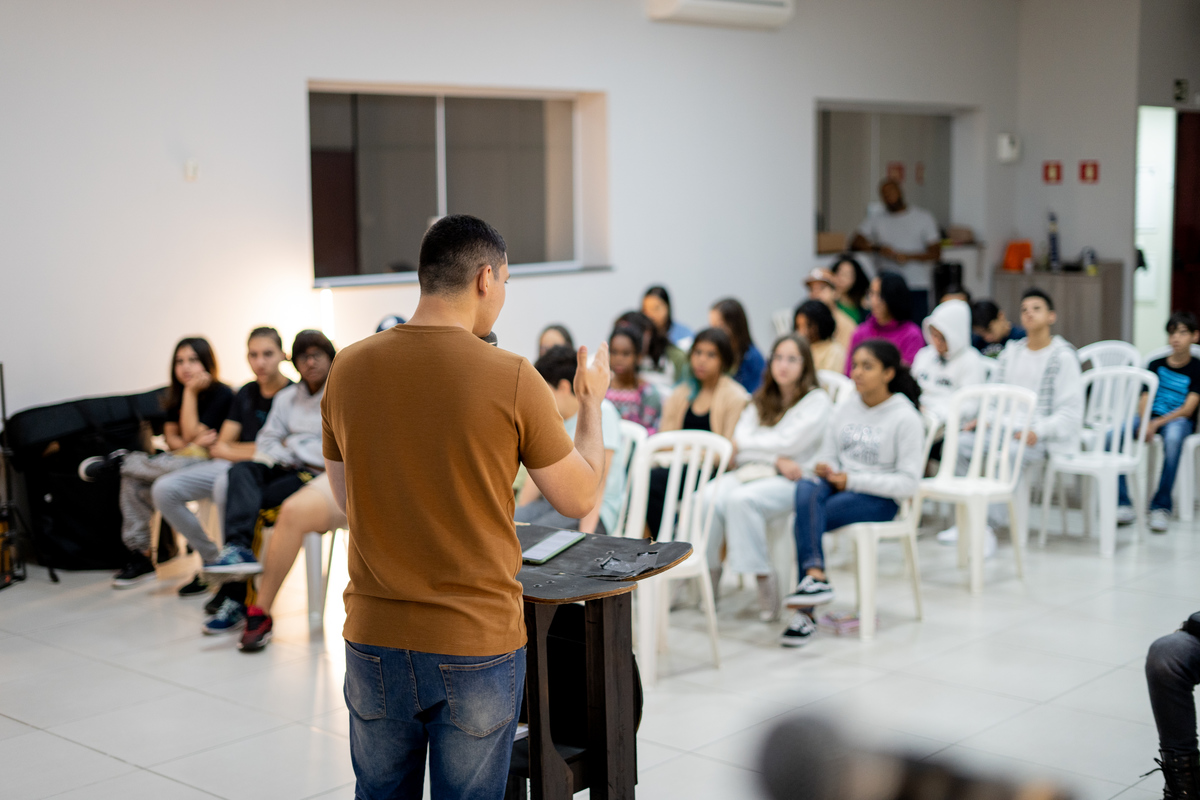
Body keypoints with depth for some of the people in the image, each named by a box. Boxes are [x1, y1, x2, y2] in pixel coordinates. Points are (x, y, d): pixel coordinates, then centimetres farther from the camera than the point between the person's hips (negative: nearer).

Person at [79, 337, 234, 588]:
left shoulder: (221, 394, -11)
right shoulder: (176, 396, 11)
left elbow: (190, 435, -17)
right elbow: (170, 436, 5)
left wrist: (191, 392, -17)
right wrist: (190, 443, -17)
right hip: (182, 460, 7)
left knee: (179, 465, -37)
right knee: (133, 479, -16)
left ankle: (119, 460, -10)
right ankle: (141, 555, -13)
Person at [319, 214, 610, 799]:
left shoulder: (349, 369, -3)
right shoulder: (511, 378, -14)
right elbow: (578, 499, -2)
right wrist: (591, 403, 14)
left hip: (375, 641, 3)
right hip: (477, 647, -3)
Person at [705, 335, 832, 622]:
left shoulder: (818, 401, 4)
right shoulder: (761, 401, 21)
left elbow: (788, 442, -9)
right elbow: (739, 446, 6)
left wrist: (746, 442, 5)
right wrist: (777, 459, -10)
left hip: (791, 481, -5)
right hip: (751, 471, 5)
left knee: (741, 499, -36)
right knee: (706, 498, -29)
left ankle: (763, 577, -27)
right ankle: (708, 572, -19)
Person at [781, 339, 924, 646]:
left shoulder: (906, 418, -5)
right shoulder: (843, 410, 12)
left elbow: (908, 484, -10)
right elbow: (828, 457, 17)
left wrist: (852, 480, -15)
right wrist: (824, 469, -8)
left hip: (879, 499, -5)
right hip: (838, 487, 5)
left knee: (804, 518, -29)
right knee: (806, 487, -31)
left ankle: (805, 612, -27)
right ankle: (815, 576, -40)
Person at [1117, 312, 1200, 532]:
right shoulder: (1156, 365, 15)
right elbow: (1145, 400, 7)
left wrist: (1156, 424, -20)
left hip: (1179, 419, -4)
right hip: (1150, 417, 4)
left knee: (1173, 438, -42)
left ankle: (1161, 507, -32)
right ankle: (1122, 504, -24)